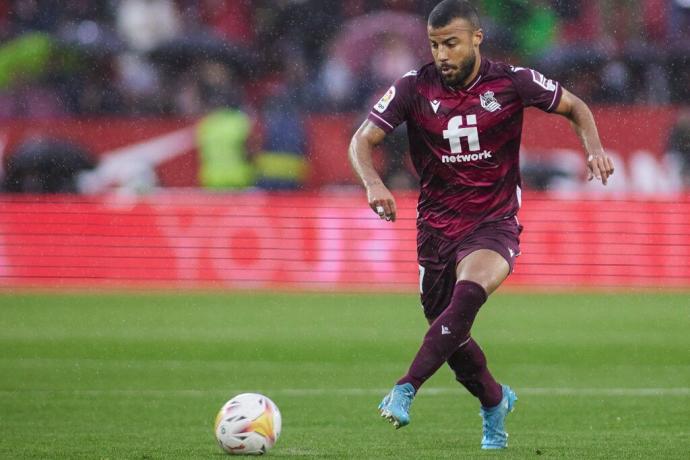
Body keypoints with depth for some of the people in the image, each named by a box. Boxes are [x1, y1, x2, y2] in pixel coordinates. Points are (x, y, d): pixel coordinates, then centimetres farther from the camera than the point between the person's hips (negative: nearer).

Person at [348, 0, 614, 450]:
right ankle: (495, 402, 40)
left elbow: (575, 107, 8)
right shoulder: (415, 88, -6)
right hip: (436, 225, 3)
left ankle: (406, 389, -37)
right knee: (452, 335, 9)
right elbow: (363, 140, -8)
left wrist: (594, 148, -11)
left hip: (495, 225, -3)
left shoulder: (512, 83, -7)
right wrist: (373, 183, -29)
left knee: (470, 291, -33)